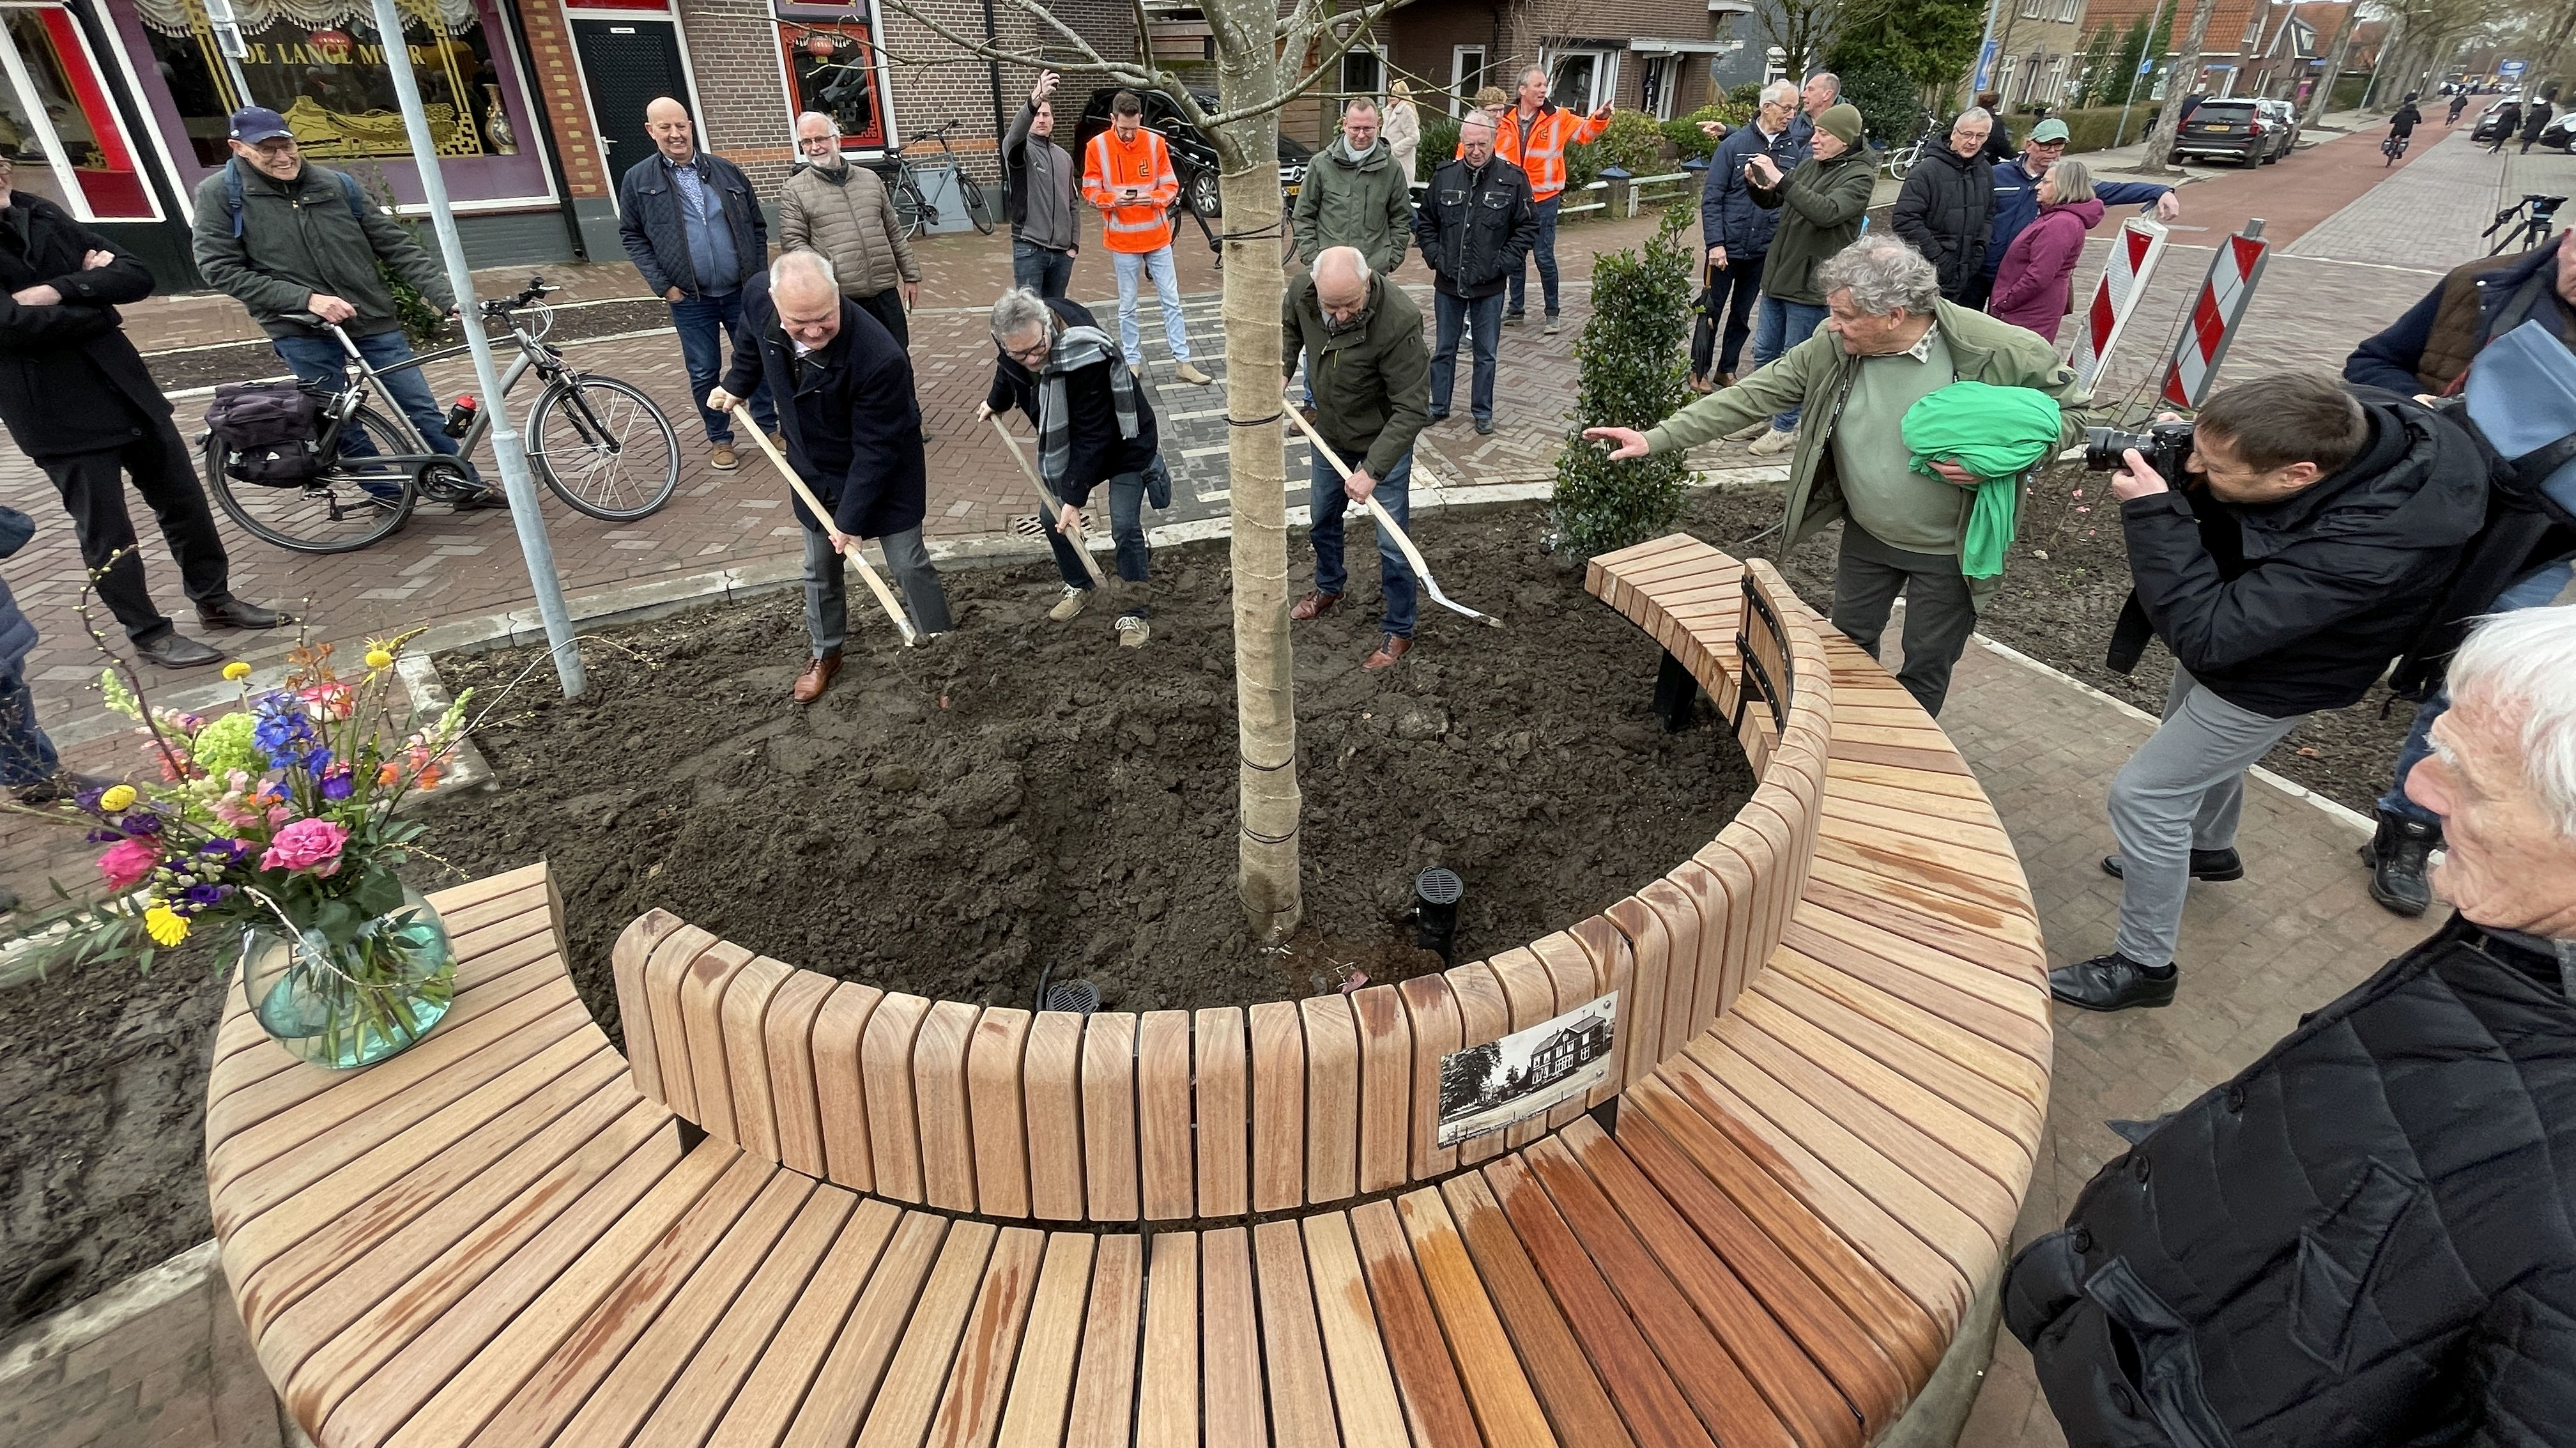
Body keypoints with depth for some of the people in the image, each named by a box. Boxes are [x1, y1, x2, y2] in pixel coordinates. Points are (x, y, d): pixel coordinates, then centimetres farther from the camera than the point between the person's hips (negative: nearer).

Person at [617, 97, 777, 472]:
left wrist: (759, 277, 2)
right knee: (704, 373, 7)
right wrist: (662, 284, -7)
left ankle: (769, 425, 26)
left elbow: (757, 227, 9)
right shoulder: (637, 180, 0)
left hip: (742, 292, 1)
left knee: (758, 360, 9)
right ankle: (719, 440, 21)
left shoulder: (727, 171, 4)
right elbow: (631, 236, 3)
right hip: (690, 300, -1)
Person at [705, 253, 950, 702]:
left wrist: (851, 518, -23)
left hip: (883, 472, -5)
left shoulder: (880, 358, -38)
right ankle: (825, 653, 38)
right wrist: (736, 384, 15)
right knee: (820, 569, 18)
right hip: (814, 469, 5)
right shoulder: (758, 296, -22)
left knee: (909, 567, 3)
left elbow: (875, 450, -28)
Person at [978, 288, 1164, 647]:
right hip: (1062, 440, 7)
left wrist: (1075, 498, -33)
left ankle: (1133, 612, 6)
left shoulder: (1086, 357, -40)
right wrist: (995, 402, 28)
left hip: (1123, 443, -7)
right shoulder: (1014, 336, -19)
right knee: (1052, 518, 10)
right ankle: (1078, 587, 33)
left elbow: (1092, 436, -35)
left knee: (1125, 528, -10)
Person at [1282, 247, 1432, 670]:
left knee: (1392, 543, -1)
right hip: (1330, 436, 6)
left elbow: (1411, 410, -31)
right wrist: (1281, 368, -10)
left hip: (1384, 443, -6)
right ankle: (1328, 587, 52)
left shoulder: (1399, 321, -36)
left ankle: (1398, 631, 18)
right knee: (1321, 519, 24)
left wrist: (1372, 469, -36)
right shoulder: (1301, 292, -19)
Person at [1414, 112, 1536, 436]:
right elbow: (1425, 222, 10)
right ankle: (1438, 406, 27)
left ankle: (1483, 411, 22)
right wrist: (1435, 256, -2)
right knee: (1444, 349, 14)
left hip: (1489, 287, -2)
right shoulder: (1445, 175, -1)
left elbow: (1527, 228, -1)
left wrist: (1502, 264, -9)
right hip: (1448, 283, 2)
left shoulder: (1513, 179, -6)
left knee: (1486, 354, 9)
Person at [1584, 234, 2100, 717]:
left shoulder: (2000, 351, -25)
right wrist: (1656, 438, -19)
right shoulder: (1833, 347, -16)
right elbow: (1751, 396, -13)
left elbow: (2073, 408, -10)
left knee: (1926, 667, 13)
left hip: (1949, 551, -3)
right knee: (1849, 643, 21)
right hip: (1866, 536, 4)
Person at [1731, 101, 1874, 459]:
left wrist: (1780, 180, -29)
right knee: (1763, 353, 16)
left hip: (1812, 286, -7)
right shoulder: (1810, 165, 9)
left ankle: (1786, 427, 14)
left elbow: (1827, 212, -29)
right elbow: (1771, 202, 19)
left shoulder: (1859, 176, -12)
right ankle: (1762, 416, 30)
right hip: (1777, 276, 7)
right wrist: (1757, 184, -3)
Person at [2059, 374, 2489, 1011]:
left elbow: (2205, 636, -42)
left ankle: (2144, 966, 15)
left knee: (2143, 795, -2)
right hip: (2237, 630, 8)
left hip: (2271, 680, -8)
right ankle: (2210, 848, 61)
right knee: (2203, 750, 30)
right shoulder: (2336, 425, -23)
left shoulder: (2366, 545, -43)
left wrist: (2153, 509, -43)